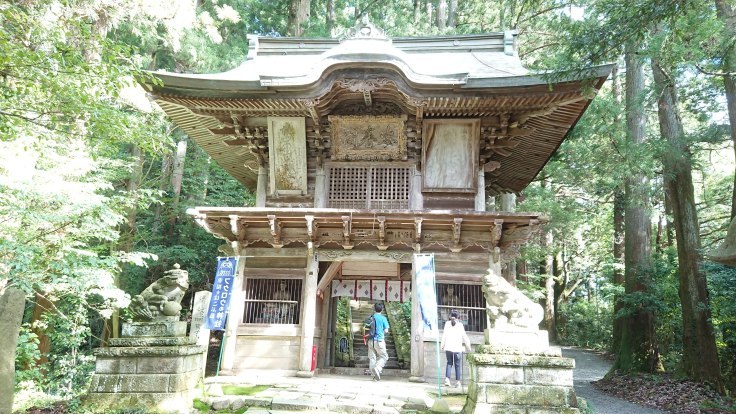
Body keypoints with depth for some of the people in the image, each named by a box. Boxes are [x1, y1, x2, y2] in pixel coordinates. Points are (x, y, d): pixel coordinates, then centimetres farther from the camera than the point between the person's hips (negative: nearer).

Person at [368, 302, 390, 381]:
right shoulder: (383, 318, -4)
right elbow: (386, 331, -4)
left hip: (371, 340, 4)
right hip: (379, 340, -4)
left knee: (372, 358, 9)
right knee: (384, 357, 8)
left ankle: (375, 375, 7)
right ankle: (377, 368, -16)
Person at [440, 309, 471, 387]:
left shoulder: (447, 323, 3)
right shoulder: (460, 325, 1)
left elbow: (444, 335, 0)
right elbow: (464, 336, 3)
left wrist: (442, 345, 6)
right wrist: (468, 346, 14)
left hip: (448, 347, 1)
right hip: (457, 348, -1)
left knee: (449, 363, 12)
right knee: (457, 365, 8)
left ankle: (447, 379, -2)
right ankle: (457, 381, 8)